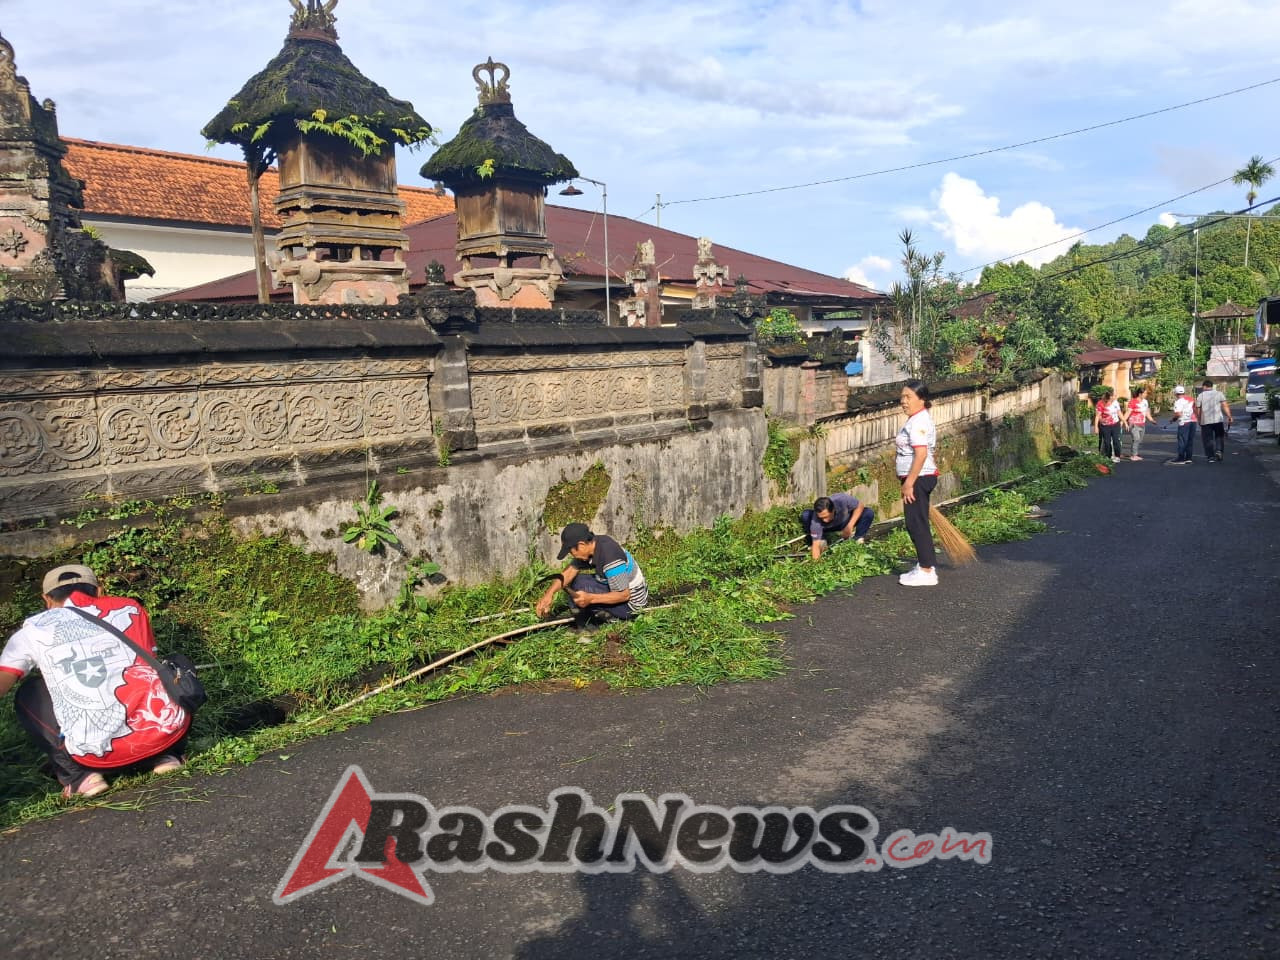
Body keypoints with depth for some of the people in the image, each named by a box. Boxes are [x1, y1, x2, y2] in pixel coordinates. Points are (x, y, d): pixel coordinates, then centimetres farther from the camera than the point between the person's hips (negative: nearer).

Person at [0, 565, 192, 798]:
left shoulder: (34, 629, 14)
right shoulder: (130, 609, 18)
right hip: (168, 729, 2)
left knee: (28, 696, 25)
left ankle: (78, 774, 10)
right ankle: (165, 755, 16)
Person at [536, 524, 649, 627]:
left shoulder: (609, 557, -32)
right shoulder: (591, 544, -5)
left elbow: (624, 595, -28)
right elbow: (569, 571, -3)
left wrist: (590, 598, -35)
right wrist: (549, 593, -17)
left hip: (630, 602, -9)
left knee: (581, 586, -23)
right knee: (574, 579, 7)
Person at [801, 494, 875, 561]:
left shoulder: (842, 500, -38)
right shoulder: (816, 519, -38)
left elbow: (860, 505, -20)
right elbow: (815, 545, -33)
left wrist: (850, 526, -29)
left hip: (845, 522, 1)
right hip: (827, 528, 0)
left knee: (869, 513, -27)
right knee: (805, 516, -30)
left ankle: (857, 539, -8)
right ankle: (822, 541, -8)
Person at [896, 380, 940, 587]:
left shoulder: (918, 421, -18)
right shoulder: (918, 419, 15)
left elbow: (921, 454, -26)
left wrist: (909, 483, -25)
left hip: (918, 478, -11)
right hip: (919, 478, 11)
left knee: (916, 523, -4)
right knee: (917, 523, 17)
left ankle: (926, 572, 2)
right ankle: (924, 566, 26)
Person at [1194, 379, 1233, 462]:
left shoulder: (1200, 396, 2)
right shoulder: (1219, 393, 3)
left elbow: (1198, 411, 3)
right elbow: (1225, 406, -5)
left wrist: (1199, 420, 16)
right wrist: (1229, 417, -4)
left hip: (1205, 421, -1)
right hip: (1218, 419, 1)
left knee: (1208, 439, 5)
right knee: (1219, 436, 16)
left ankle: (1210, 456, 4)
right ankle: (1218, 450, -4)